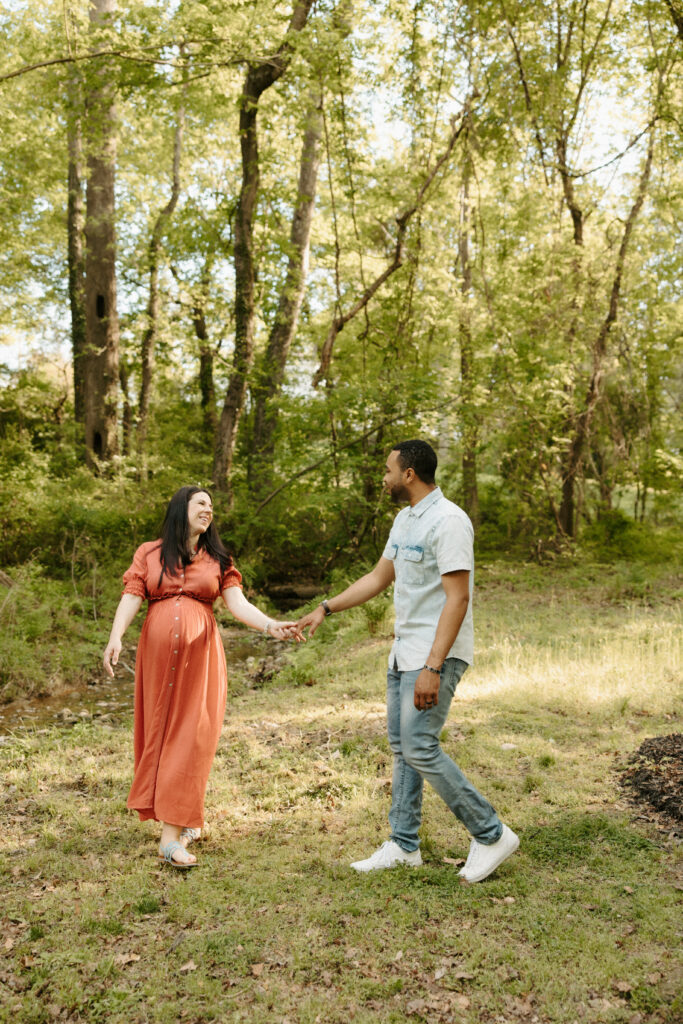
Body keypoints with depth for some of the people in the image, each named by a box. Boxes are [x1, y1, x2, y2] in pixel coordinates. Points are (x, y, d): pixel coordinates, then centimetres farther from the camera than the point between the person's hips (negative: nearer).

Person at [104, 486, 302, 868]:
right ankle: (183, 820, 16)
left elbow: (238, 604, 1)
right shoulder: (149, 554, 9)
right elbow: (131, 598, -1)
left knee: (190, 736, -5)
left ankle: (172, 833, -4)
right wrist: (116, 636, -18)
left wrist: (270, 625, -17)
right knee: (158, 732, 2)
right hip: (158, 653, 0)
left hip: (200, 656, 0)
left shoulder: (218, 560, 11)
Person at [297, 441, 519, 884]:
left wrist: (432, 668, -27)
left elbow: (457, 599, -23)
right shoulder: (405, 520, 14)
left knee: (420, 748, -11)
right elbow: (379, 578, 24)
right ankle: (404, 845, 22)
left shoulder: (448, 521, -17)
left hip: (436, 656, -9)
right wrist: (326, 609, 20)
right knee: (402, 747, 11)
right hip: (405, 652, 10)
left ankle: (492, 835, 3)